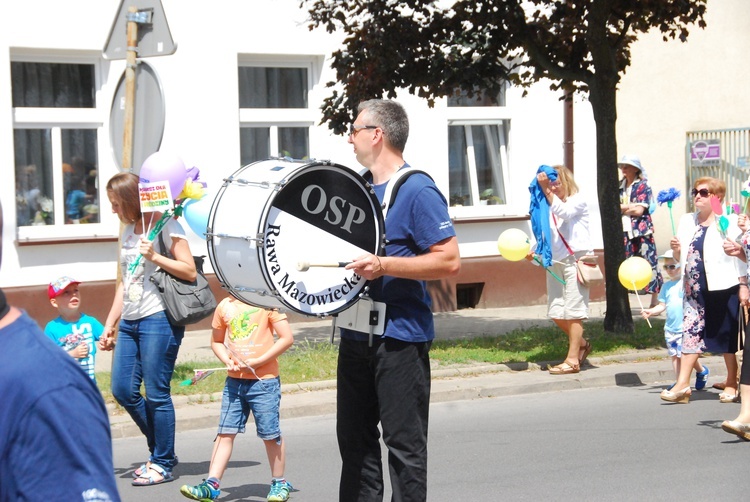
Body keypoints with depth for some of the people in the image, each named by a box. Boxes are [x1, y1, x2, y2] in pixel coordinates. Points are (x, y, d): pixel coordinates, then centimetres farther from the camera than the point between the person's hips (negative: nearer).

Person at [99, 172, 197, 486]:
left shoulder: (165, 226, -6)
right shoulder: (128, 231, 17)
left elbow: (190, 272, -10)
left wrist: (154, 256, -18)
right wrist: (110, 324, 20)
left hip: (158, 319, -8)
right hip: (130, 321, 8)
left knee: (156, 394, -5)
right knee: (123, 390, 5)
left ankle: (163, 463, 7)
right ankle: (161, 451, 20)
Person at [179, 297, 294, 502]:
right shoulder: (225, 306, 7)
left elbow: (287, 338, -10)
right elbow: (216, 341, 18)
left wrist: (258, 362, -14)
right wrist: (228, 361, -2)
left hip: (264, 379, -4)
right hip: (234, 380, 4)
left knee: (270, 434, 3)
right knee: (225, 432, 1)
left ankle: (279, 483, 19)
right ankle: (211, 485, 0)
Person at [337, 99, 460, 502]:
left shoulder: (417, 190, -13)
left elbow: (449, 261, -19)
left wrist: (384, 265, -25)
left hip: (400, 337, -8)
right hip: (356, 333, 8)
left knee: (403, 443, -2)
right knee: (354, 437, 14)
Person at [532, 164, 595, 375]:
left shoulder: (577, 201, -1)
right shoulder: (549, 206, 15)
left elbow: (564, 212, -23)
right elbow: (546, 236, 16)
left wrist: (546, 191, -26)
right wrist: (535, 251, -2)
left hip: (575, 260, -7)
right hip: (556, 262, 7)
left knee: (573, 310, -6)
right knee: (556, 312, 6)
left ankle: (572, 360, -3)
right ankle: (581, 343, 28)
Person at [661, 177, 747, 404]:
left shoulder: (728, 222, -3)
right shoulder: (687, 221, 14)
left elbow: (740, 256, -6)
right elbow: (682, 258, 19)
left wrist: (743, 285, -12)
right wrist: (676, 249, -3)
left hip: (723, 287, -5)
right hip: (694, 290, 5)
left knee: (726, 336, 4)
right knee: (691, 333, -2)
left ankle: (732, 383, 17)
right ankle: (683, 385, -4)